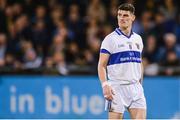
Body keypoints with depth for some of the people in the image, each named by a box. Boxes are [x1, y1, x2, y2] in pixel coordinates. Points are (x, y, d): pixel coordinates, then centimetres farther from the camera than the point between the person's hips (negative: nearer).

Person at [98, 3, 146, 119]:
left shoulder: (138, 39, 14)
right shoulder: (110, 39, -3)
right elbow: (101, 65, -6)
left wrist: (140, 84, 16)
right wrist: (105, 85, -19)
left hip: (135, 88, 5)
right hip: (117, 88, -5)